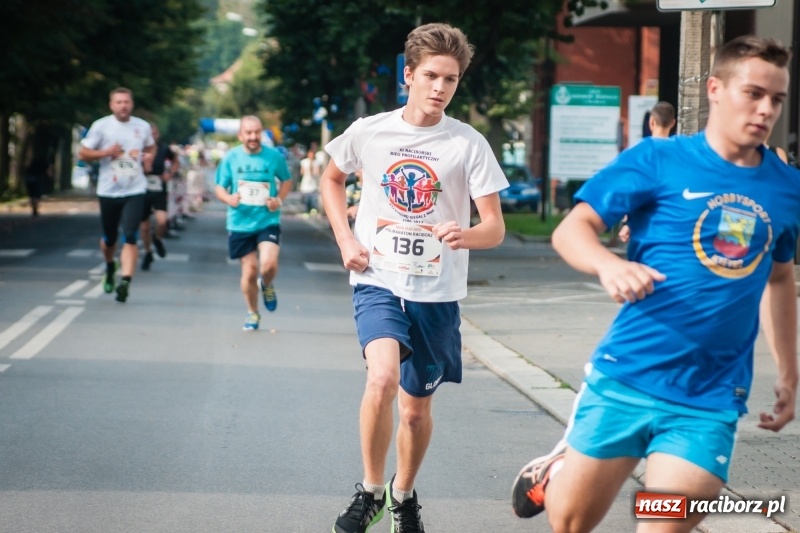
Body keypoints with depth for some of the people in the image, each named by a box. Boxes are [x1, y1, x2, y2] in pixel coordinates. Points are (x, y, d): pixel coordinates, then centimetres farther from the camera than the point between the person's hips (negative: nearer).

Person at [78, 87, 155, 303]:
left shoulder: (143, 127, 4)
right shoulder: (101, 126, -4)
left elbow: (151, 147, 24)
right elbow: (83, 153, -2)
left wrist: (149, 156, 2)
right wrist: (106, 152, -17)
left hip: (135, 191, 0)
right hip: (108, 191, 0)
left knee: (130, 237, -15)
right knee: (109, 238, 14)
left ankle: (125, 281, -20)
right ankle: (110, 267, 44)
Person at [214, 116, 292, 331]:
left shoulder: (274, 156, -2)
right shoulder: (230, 158, -1)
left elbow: (286, 180, 13)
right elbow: (219, 187, 6)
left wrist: (279, 199, -5)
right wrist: (228, 198, -16)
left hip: (268, 222, -1)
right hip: (240, 223, 1)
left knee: (268, 265, -20)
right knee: (249, 271, 5)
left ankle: (266, 285, 17)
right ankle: (252, 313, 28)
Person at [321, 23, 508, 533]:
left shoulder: (469, 144, -7)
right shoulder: (369, 131, -4)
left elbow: (495, 228, -8)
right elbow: (332, 178, 17)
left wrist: (466, 236, -31)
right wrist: (345, 239, 4)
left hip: (437, 292, 1)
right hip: (379, 281, -1)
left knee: (417, 409, 11)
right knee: (383, 378, -26)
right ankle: (370, 490, -7)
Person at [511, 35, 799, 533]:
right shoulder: (659, 160, -6)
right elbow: (571, 229, -8)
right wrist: (609, 264, -29)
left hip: (710, 401, 2)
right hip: (625, 376, -2)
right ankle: (554, 468, 44)